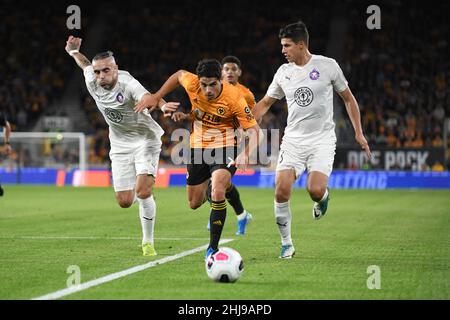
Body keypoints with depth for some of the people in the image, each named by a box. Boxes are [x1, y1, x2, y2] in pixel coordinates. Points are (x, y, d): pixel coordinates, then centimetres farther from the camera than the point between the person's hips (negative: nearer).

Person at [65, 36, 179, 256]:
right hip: (120, 145, 5)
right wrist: (74, 51, 33)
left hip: (145, 140, -5)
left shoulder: (127, 84, -26)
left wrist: (162, 105, -69)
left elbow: (145, 96, -48)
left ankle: (148, 242, 0)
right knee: (125, 202, 1)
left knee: (143, 193, -19)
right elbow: (85, 65, 15)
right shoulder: (92, 83, -10)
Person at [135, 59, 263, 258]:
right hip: (198, 146, 5)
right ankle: (208, 188, 51)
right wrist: (156, 97, 6)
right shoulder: (192, 84, -16)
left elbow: (255, 132, -25)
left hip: (224, 147, -4)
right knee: (194, 204, 13)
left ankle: (213, 248, -18)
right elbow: (179, 75, 10)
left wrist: (245, 154, -43)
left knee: (217, 192, -29)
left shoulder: (234, 98, -25)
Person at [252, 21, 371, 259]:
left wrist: (358, 132, 3)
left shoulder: (327, 66, -3)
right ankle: (286, 244, 2)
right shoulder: (283, 72, 6)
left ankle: (323, 198, 17)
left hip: (322, 139, -3)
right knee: (281, 192, -14)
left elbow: (348, 98, 7)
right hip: (293, 139, 3)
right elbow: (264, 104, 18)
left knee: (315, 190, -22)